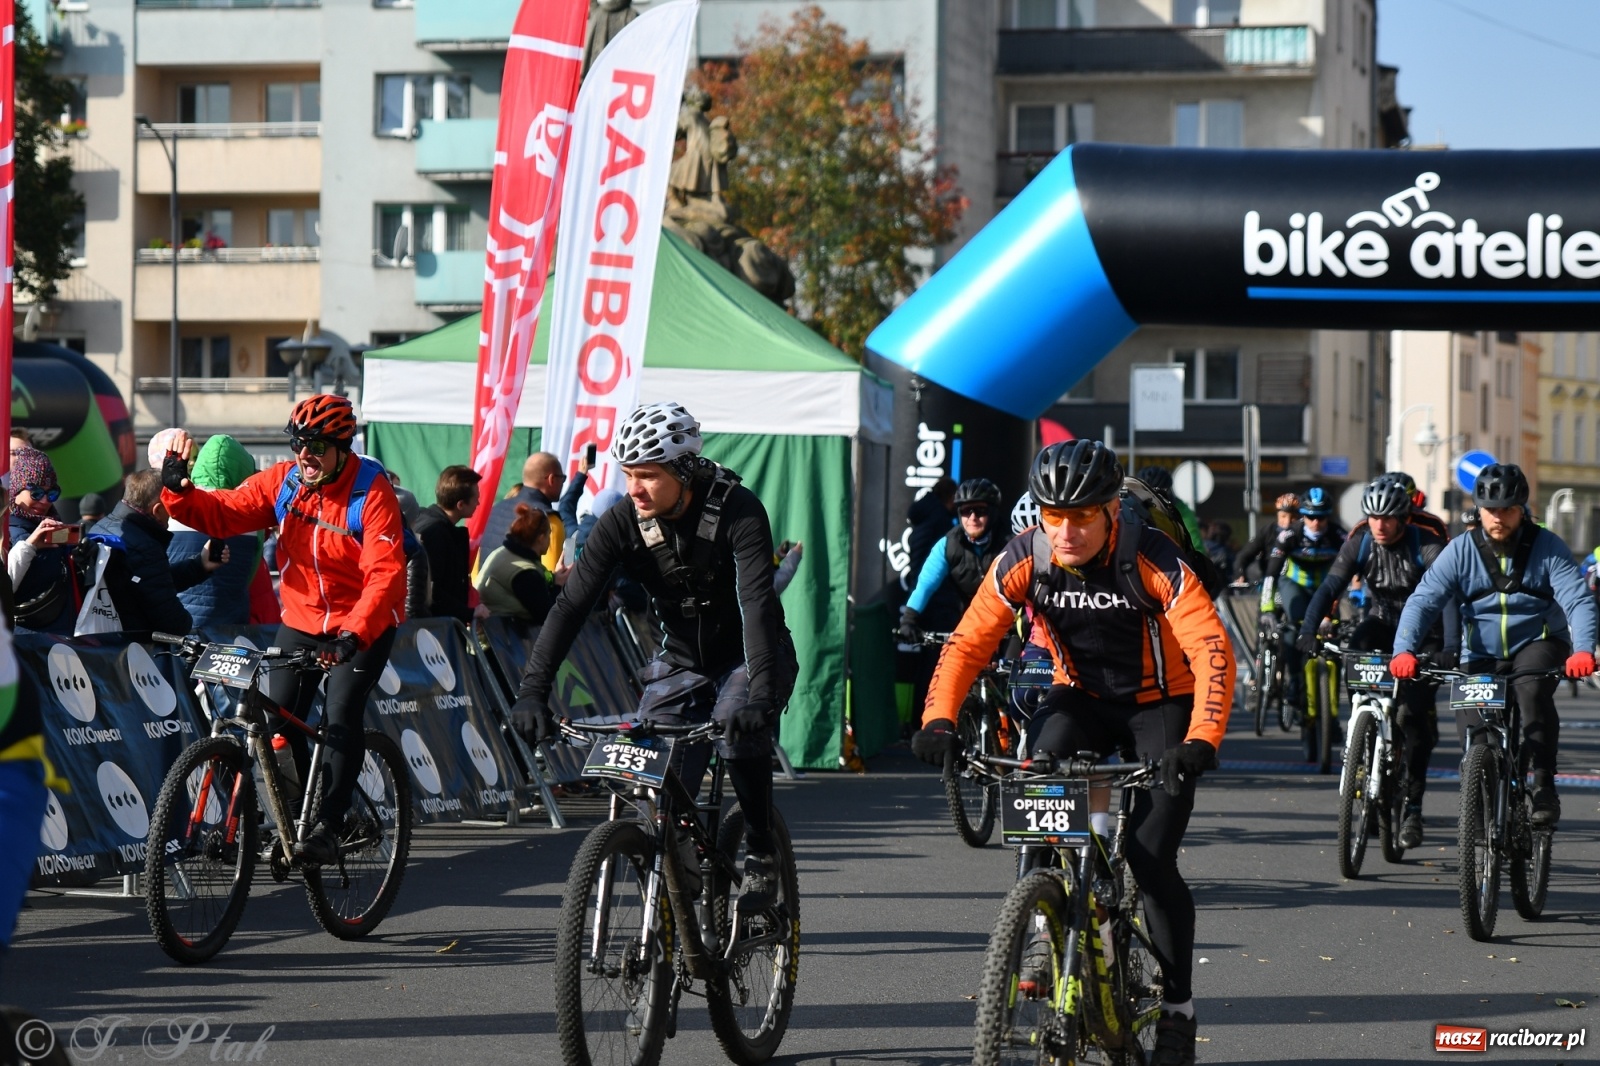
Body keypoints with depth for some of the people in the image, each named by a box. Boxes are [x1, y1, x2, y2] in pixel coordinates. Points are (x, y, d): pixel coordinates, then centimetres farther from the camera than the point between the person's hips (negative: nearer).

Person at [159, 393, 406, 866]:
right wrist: (178, 490, -31)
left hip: (364, 626, -5)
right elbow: (221, 512, -11)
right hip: (301, 620, 5)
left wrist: (353, 635, -41)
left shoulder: (371, 493, -20)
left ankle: (327, 827, -16)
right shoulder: (283, 481, -6)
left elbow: (385, 575, -29)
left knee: (341, 713, -21)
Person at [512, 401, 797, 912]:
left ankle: (761, 850, -12)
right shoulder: (622, 523, -16)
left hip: (748, 657, -3)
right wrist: (532, 690, -34)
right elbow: (572, 604, -22)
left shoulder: (737, 511, -26)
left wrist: (761, 693, -50)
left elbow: (757, 603, -36)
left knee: (740, 731, -33)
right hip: (681, 663, 3)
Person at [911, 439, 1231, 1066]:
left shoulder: (1154, 562, -26)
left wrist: (1200, 739, -46)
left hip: (1160, 705, -3)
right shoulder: (1024, 561, -17)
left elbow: (1213, 651, -31)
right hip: (1082, 698, 3)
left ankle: (1177, 1008, 2)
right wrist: (938, 720, -31)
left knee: (1151, 857, -13)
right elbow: (968, 642, -15)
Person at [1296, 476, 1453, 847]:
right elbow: (1329, 588, -19)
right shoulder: (1359, 542, -12)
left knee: (1414, 713, -15)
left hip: (1424, 629, -3)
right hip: (1382, 622, 3)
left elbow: (1447, 596, -33)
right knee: (1355, 654, -31)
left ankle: (1412, 806, -8)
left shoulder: (1427, 545, -22)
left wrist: (1451, 646, -48)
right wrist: (1307, 632, -36)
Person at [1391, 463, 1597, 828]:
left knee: (1532, 689, -33)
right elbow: (1423, 600, -14)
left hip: (1538, 643, -2)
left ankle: (1544, 788, -28)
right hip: (1482, 655, 2)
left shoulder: (1547, 547, -9)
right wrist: (1404, 650, -32)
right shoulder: (1461, 551, -6)